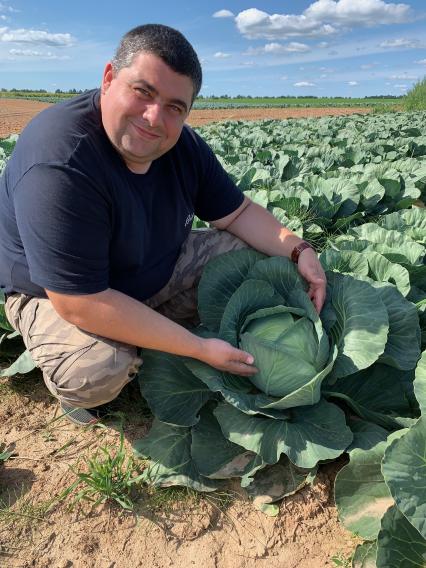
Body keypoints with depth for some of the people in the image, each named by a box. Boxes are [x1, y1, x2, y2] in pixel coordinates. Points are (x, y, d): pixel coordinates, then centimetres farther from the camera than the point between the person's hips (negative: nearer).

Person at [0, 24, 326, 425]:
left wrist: (298, 250, -19)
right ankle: (71, 381, 3)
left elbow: (239, 212, -1)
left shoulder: (183, 146, -11)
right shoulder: (60, 165, -35)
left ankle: (150, 340, 2)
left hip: (160, 271, 7)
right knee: (100, 371, -36)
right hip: (55, 292, -6)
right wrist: (200, 349, -32)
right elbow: (81, 303, -35)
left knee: (252, 251, 0)